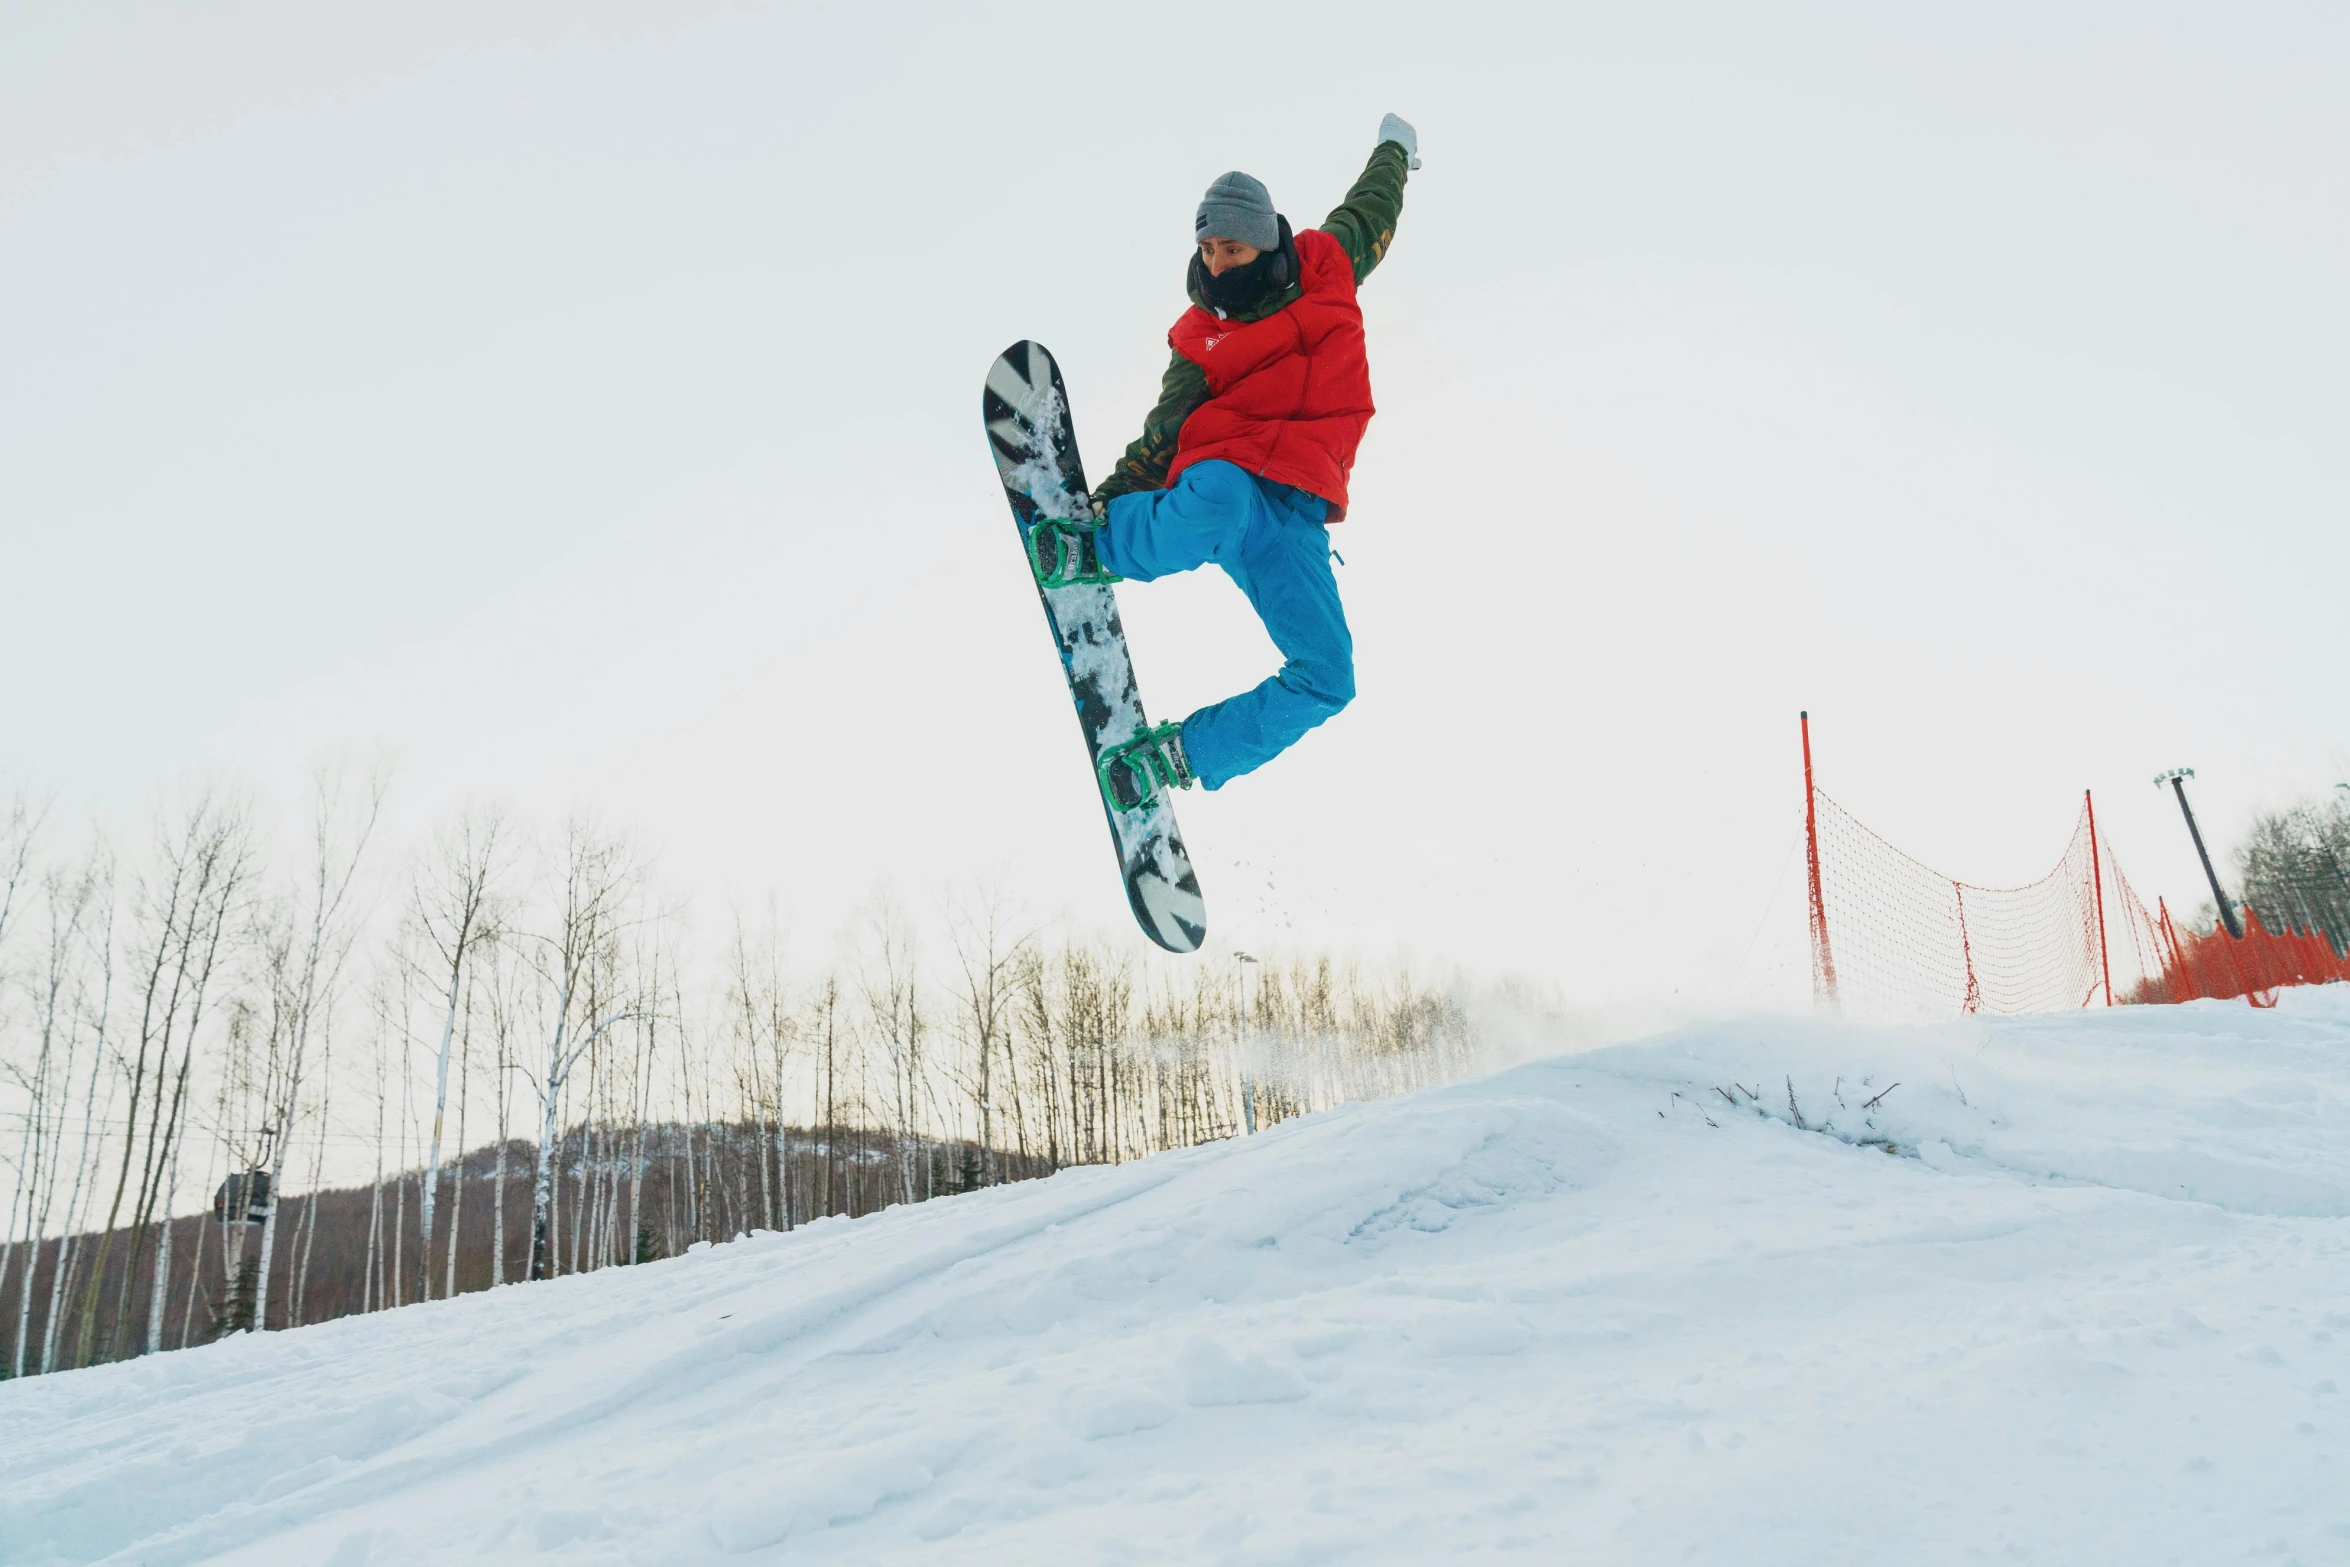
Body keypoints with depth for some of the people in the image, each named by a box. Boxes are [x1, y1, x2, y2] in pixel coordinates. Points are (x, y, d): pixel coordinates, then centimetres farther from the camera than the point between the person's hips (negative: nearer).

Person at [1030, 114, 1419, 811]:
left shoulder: (1326, 267, 14)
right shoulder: (1201, 341, 9)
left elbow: (1372, 210, 34)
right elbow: (1161, 440, 8)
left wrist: (1394, 148, 53)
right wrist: (1105, 504, -7)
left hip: (1294, 517, 3)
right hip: (1218, 488, -2)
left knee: (1326, 681, -13)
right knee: (1215, 499, -44)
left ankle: (1182, 755, -1)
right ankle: (1092, 551, -17)